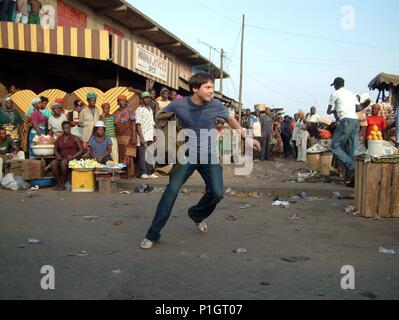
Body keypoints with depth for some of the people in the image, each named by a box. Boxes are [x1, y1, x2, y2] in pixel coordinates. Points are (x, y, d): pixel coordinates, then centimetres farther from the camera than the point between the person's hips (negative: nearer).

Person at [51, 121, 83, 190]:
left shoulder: (75, 138, 1)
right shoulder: (59, 138, 11)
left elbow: (81, 150, -1)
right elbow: (55, 149, 24)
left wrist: (73, 156, -13)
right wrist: (57, 155, 2)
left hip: (72, 158, -4)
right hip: (62, 158, 4)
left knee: (63, 162, -35)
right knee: (53, 163, -28)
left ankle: (63, 184, -21)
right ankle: (59, 182, -18)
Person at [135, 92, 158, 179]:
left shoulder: (150, 109, 19)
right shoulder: (139, 110, -5)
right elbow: (138, 124, -11)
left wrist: (154, 135, 14)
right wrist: (141, 137, -18)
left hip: (150, 136, 7)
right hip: (143, 136, -7)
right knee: (143, 155, -4)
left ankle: (149, 173, 14)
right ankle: (143, 173, 2)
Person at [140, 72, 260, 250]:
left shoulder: (216, 105, -7)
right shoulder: (179, 105, -10)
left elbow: (231, 119, 13)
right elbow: (159, 116, 7)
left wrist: (247, 137, 13)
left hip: (209, 155, 2)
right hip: (187, 154, -1)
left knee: (217, 193, -9)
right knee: (172, 189, -15)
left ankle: (196, 215, 25)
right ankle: (152, 234, -5)